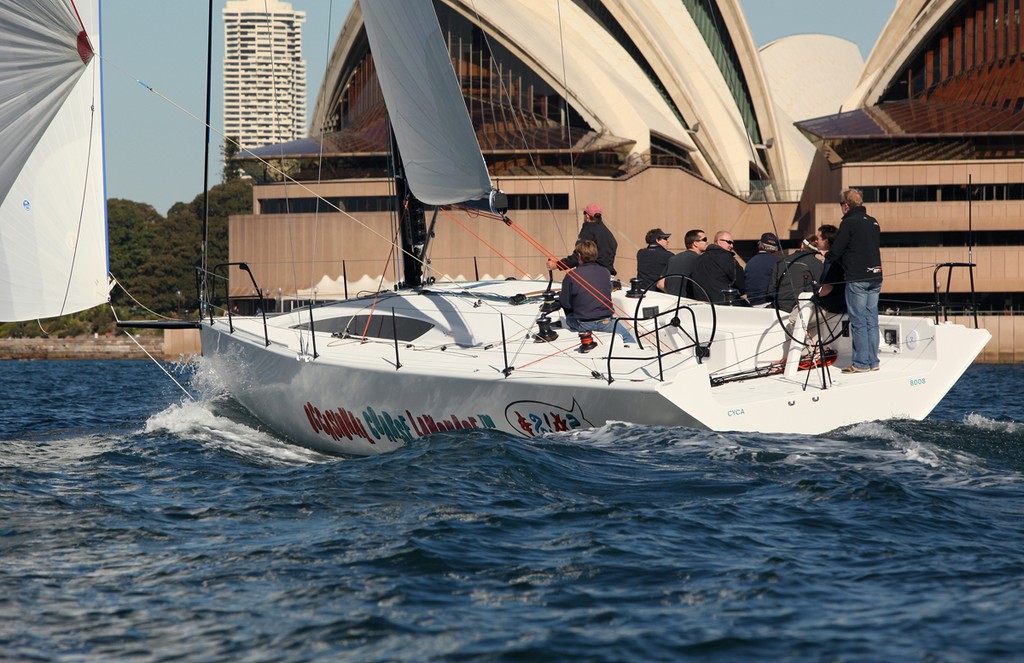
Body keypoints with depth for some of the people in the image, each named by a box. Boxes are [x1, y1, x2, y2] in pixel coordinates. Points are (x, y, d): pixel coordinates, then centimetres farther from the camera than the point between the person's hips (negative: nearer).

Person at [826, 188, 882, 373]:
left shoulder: (849, 222, -8)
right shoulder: (873, 222, 14)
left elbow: (836, 252, -7)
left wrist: (825, 266, 8)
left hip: (857, 279, -7)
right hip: (875, 277, 7)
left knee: (858, 321, -4)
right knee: (872, 321, 10)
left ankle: (861, 363, -4)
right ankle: (873, 361, 11)